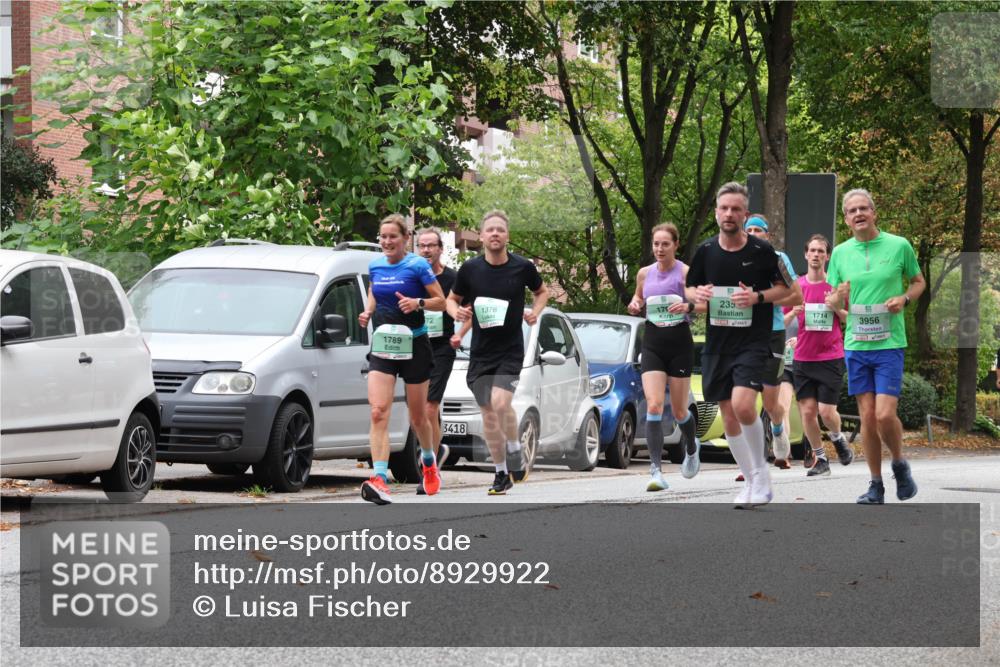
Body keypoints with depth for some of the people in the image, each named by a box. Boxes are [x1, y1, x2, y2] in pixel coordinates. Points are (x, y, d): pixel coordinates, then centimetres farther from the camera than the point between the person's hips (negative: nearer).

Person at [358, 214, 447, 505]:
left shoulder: (418, 266, -7)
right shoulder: (375, 266, 6)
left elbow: (441, 301, -4)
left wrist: (418, 303, -22)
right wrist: (368, 311, 4)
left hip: (413, 347, -3)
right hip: (382, 345, 3)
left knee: (417, 416, 12)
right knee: (378, 413, -16)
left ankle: (429, 459, 43)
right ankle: (380, 480, -26)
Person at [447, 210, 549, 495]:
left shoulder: (523, 267, -4)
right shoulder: (470, 269, -2)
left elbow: (542, 291, 14)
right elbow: (452, 299, 12)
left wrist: (535, 311, -5)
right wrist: (456, 312, -11)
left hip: (510, 350, -3)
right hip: (480, 352, 3)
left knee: (500, 402, -23)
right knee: (488, 413, 5)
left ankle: (515, 451, 3)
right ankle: (502, 474, 18)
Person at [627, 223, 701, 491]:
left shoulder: (685, 272, -4)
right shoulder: (644, 273, 7)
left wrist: (688, 306, -26)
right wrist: (634, 305, -1)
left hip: (680, 343, -2)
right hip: (652, 344, 2)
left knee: (679, 410, 8)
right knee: (653, 405, -15)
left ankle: (691, 447, 42)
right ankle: (656, 469, -18)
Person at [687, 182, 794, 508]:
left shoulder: (761, 250, -6)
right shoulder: (705, 251, 4)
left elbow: (786, 288, 3)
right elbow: (689, 288, 17)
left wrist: (758, 297, -14)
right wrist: (697, 294, -7)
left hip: (753, 342, -5)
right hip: (717, 344, 5)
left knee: (743, 405, -23)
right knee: (728, 416, 7)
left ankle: (761, 469, -1)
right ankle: (752, 482, 21)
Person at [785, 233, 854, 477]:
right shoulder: (796, 286, 6)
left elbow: (852, 319, 7)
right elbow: (782, 321, 11)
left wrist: (837, 309, -13)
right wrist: (794, 312, -10)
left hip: (831, 357, -2)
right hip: (803, 357, 2)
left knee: (827, 410, -9)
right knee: (807, 410, -2)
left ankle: (838, 438, 24)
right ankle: (820, 459, 12)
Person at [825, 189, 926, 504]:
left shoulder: (899, 245, -2)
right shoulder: (840, 253, 6)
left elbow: (919, 282, 12)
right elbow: (833, 303, 12)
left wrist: (904, 299, -9)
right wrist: (837, 297, -12)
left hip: (889, 344, -3)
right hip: (856, 345, 3)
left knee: (885, 415, -13)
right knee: (867, 417, 3)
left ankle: (900, 464, 15)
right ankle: (876, 486, 13)